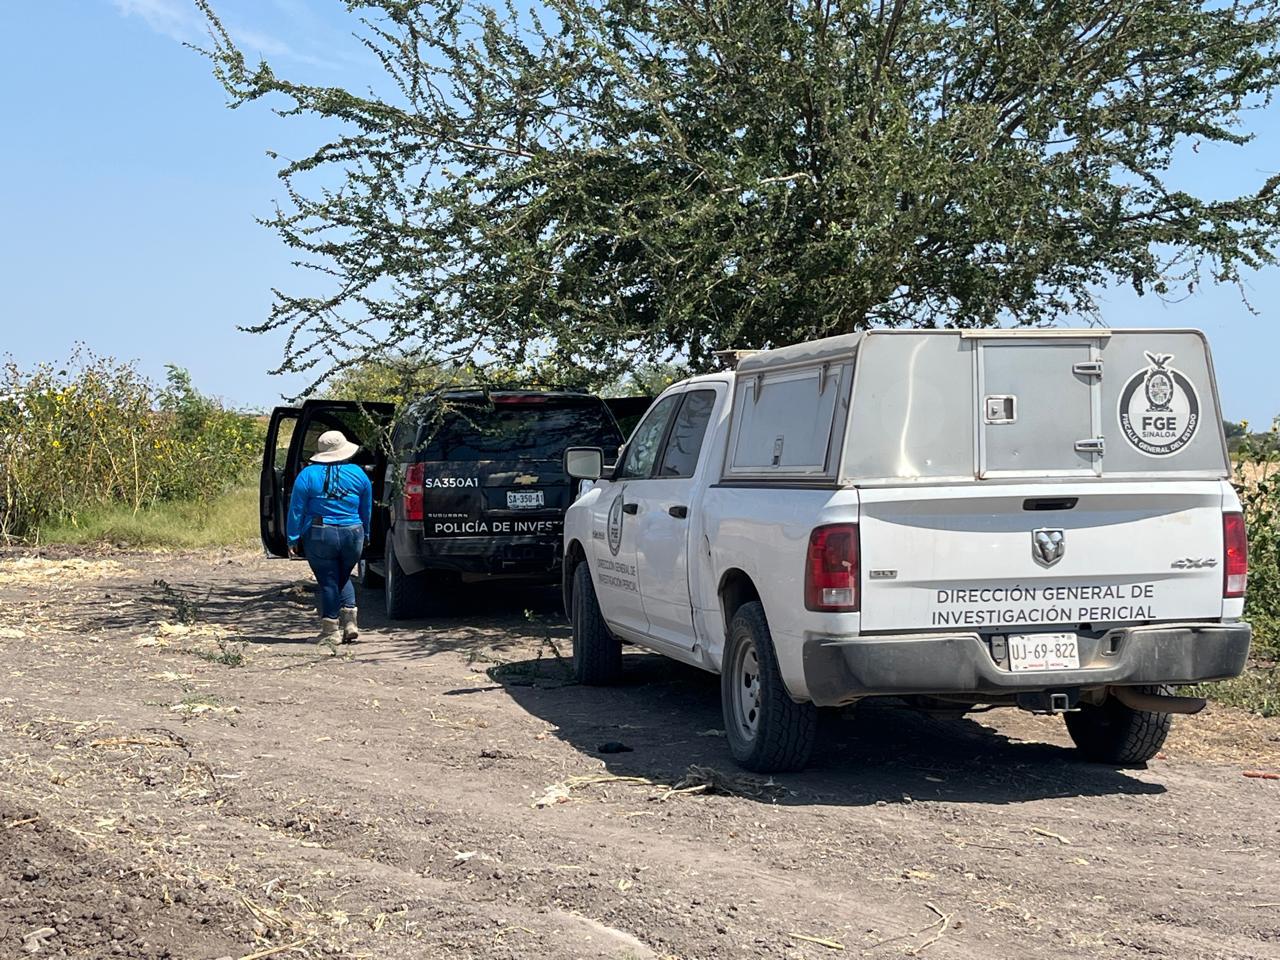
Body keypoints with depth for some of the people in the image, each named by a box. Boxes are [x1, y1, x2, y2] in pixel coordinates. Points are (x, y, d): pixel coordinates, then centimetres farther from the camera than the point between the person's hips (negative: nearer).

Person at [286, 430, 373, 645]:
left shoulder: (308, 474, -4)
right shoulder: (358, 474, 4)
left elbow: (296, 510, -4)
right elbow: (367, 510, 13)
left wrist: (293, 539, 1)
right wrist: (365, 536, 23)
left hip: (320, 536, -3)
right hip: (352, 535, 3)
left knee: (327, 581, 6)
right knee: (343, 578, 20)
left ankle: (331, 631, 7)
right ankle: (349, 622, 8)